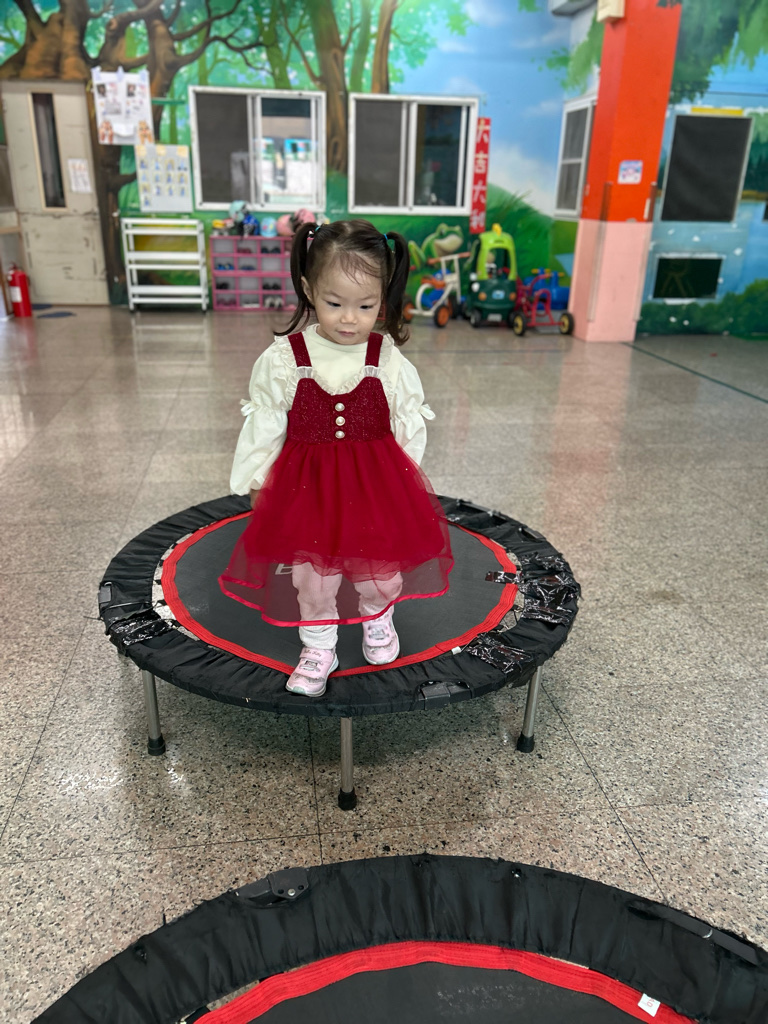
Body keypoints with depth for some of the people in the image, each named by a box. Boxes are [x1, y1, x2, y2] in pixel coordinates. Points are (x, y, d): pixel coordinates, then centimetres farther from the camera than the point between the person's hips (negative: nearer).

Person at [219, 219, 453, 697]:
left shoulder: (390, 360, -8)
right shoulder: (283, 358, -10)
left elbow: (409, 424, 2)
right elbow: (264, 425, -1)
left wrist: (406, 481, 5)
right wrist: (258, 484, 3)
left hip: (376, 478, 1)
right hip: (307, 481, 0)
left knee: (382, 558, 11)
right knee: (311, 567, 8)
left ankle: (378, 618, 42)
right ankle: (318, 647, 29)